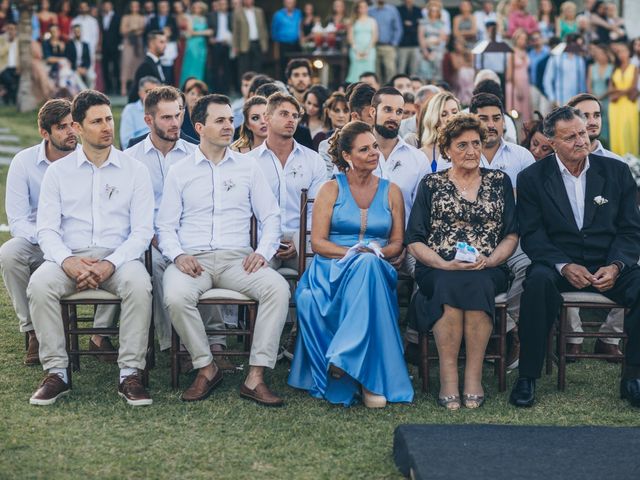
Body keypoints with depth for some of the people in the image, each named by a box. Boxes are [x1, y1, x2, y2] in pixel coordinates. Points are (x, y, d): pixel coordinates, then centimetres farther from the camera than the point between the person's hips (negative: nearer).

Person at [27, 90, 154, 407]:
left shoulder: (134, 170, 8)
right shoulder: (58, 171, 11)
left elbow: (142, 230, 1)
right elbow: (46, 228, 3)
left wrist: (111, 264, -17)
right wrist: (67, 261, -18)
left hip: (119, 257, -1)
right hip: (69, 257, 1)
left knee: (139, 285, -34)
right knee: (39, 285, -30)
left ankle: (130, 374, -27)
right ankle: (56, 373, -20)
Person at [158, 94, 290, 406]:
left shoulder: (248, 167, 14)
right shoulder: (179, 172, 12)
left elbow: (270, 216, 13)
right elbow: (166, 226, 10)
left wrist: (263, 252, -6)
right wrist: (178, 255, -11)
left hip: (237, 259, 1)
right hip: (193, 260, -1)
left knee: (278, 288, -30)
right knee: (176, 296, -35)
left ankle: (256, 377, -26)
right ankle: (206, 368, -13)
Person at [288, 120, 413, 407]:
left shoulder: (391, 192, 16)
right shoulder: (331, 190, 8)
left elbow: (397, 243, 14)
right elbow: (317, 242, 0)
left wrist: (378, 253, -9)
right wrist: (354, 253, -15)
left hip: (376, 271, 1)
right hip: (332, 273, -1)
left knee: (369, 265, -38)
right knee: (365, 264, -39)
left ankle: (346, 359, -42)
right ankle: (368, 378, -38)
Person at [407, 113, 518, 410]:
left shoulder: (500, 182, 16)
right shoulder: (431, 185, 13)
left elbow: (511, 235, 12)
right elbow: (414, 241, 7)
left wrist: (489, 260, -8)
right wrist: (446, 265, -10)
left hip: (487, 271, 1)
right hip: (438, 271, 0)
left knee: (476, 285, -36)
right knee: (450, 285, -36)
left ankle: (474, 379, -31)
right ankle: (448, 379, -34)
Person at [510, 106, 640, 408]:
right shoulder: (532, 178, 4)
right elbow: (531, 235, -3)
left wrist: (616, 266, -13)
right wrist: (565, 266, -19)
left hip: (609, 267, 2)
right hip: (557, 265, -1)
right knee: (538, 281, -36)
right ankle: (527, 377, -25)